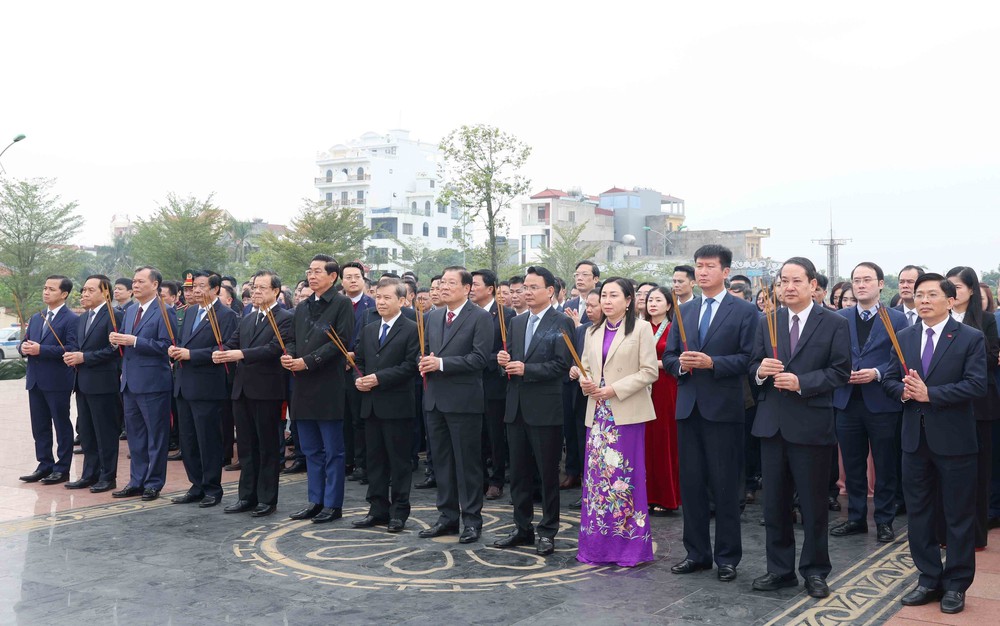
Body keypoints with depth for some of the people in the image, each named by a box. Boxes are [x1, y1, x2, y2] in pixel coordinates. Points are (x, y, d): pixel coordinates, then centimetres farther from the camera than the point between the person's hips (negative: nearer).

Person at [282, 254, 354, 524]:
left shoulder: (342, 304, -6)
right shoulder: (302, 307, 17)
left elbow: (340, 341, -14)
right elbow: (293, 339, 18)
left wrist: (307, 361, -17)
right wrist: (288, 355, -5)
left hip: (329, 386, -7)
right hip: (304, 387, 7)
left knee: (332, 450, 1)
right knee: (311, 449, 13)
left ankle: (332, 504, 8)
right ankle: (316, 501, 22)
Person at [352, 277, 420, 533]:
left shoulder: (411, 330, -6)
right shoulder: (368, 330, 16)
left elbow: (410, 366, -15)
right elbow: (359, 361, 17)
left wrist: (378, 378, -18)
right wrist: (359, 380, -3)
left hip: (397, 405, -6)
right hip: (371, 404, 7)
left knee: (399, 461, 2)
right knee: (375, 459, 11)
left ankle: (399, 512, 10)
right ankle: (377, 509, 19)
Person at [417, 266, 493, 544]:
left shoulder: (480, 318, -7)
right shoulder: (432, 317, 14)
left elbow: (479, 358, -15)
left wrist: (441, 363, -18)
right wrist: (424, 363, -5)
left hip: (463, 401, -7)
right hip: (435, 399, 7)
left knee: (467, 463, 1)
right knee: (441, 460, 13)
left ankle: (472, 520, 10)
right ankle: (448, 517, 23)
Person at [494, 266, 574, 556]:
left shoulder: (562, 323, -6)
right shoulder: (516, 322, 14)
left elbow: (562, 365, -15)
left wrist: (526, 369, -19)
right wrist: (504, 361, -5)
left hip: (545, 409, -6)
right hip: (516, 408, 6)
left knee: (548, 473, 3)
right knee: (519, 473, 12)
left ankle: (547, 532, 12)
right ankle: (522, 528, 23)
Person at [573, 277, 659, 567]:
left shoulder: (641, 328, -3)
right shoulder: (593, 332, 15)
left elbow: (649, 372, -9)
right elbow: (585, 366, 18)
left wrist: (615, 389, -14)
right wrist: (584, 381, -5)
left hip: (626, 413, -5)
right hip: (599, 413, 5)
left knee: (624, 476, -3)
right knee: (597, 476, 6)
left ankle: (630, 545, 9)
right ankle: (598, 545, 15)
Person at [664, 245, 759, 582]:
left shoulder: (744, 311, -2)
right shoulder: (684, 311, 13)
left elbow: (748, 358, -10)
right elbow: (668, 357, 11)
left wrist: (712, 363, -21)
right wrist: (680, 363, -10)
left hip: (723, 408, -5)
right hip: (688, 407, 5)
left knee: (725, 487, 2)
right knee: (691, 484, 10)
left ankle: (727, 557, 14)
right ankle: (697, 552, 21)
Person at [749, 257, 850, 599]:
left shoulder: (835, 324, -3)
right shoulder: (767, 323, 9)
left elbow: (841, 372, -9)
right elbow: (754, 367, 9)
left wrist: (801, 382, -19)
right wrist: (760, 371, -14)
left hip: (811, 424, -4)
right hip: (772, 423, 4)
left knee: (813, 503, 6)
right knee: (774, 502, 10)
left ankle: (815, 571, 20)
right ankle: (780, 569, 22)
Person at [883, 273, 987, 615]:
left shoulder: (971, 339, -6)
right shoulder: (904, 337, 8)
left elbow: (976, 385, -16)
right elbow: (890, 378, 10)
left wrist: (929, 393, -20)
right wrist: (904, 391, -12)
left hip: (954, 439, -5)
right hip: (915, 438, 5)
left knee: (959, 515, 6)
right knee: (918, 513, 11)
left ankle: (955, 584, 18)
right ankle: (929, 580, 24)